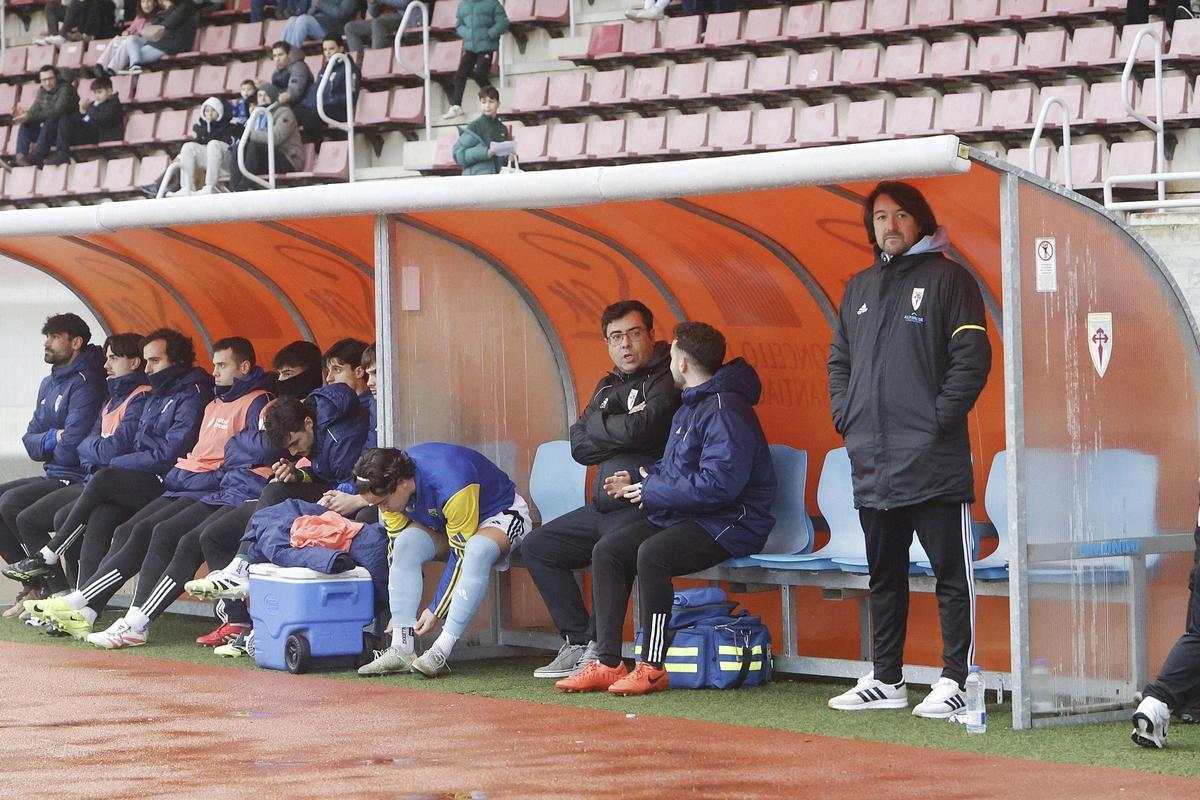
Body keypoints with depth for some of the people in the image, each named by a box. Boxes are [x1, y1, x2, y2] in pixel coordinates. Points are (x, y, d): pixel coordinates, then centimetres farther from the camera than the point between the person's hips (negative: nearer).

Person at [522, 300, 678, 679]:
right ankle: (578, 642, 3)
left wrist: (601, 426, -3)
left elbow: (641, 430, -23)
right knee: (537, 546, 8)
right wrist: (622, 427, -8)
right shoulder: (608, 386, 19)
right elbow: (579, 446, 8)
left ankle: (600, 653, -21)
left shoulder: (665, 381, -6)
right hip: (603, 506, 9)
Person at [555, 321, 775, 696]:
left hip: (731, 522, -11)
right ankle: (607, 663, -4)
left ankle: (653, 667, -25)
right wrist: (637, 478, 9)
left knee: (652, 553, -33)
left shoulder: (725, 410, -18)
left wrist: (653, 493, -18)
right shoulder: (689, 407, 17)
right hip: (682, 514, 11)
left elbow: (720, 482, -27)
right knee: (607, 551, -1)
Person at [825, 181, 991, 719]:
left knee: (951, 572, -4)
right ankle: (885, 680, 20)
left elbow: (972, 357, -8)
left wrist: (940, 418, -13)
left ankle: (956, 680, -3)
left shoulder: (947, 279, -1)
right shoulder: (860, 288, 19)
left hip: (932, 462, -7)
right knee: (884, 575, 13)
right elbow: (839, 360, 25)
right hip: (871, 464, 7)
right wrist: (845, 416, 10)